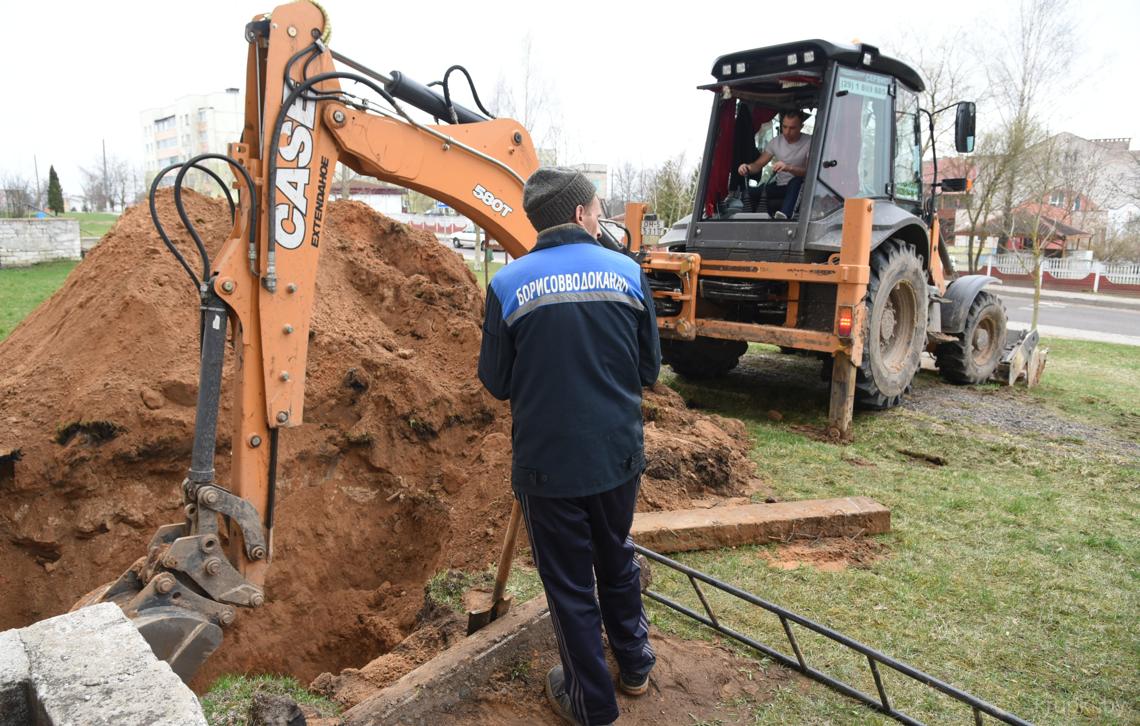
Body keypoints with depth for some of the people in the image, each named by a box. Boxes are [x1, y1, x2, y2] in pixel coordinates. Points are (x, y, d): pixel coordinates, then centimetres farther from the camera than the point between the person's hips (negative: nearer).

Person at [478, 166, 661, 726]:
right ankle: (634, 664, 44)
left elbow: (497, 383, -3)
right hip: (618, 454, 3)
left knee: (568, 583, 15)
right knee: (616, 561, 26)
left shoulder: (508, 285, -11)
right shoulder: (628, 273, -5)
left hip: (547, 463, -2)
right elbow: (649, 369, 3)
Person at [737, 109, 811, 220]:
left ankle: (782, 215, -62)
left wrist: (789, 168, -42)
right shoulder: (776, 142, 1)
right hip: (779, 186, 4)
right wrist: (748, 167, -25)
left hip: (799, 187, -4)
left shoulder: (810, 142, -12)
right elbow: (758, 164, 1)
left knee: (796, 181, -42)